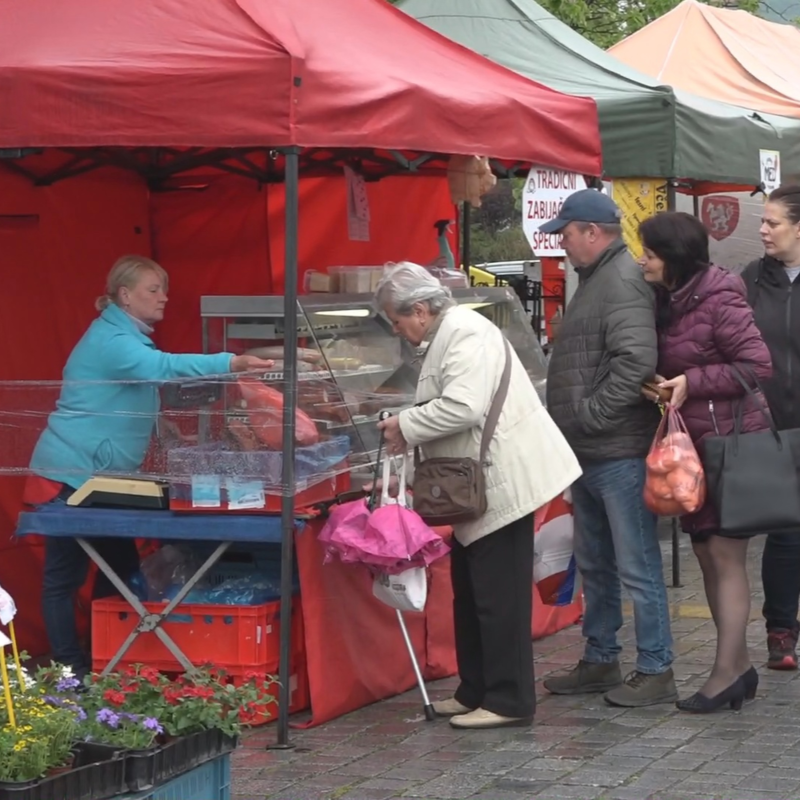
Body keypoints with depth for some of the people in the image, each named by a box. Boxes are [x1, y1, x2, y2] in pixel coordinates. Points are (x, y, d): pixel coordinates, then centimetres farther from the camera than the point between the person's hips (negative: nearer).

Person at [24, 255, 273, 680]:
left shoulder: (129, 337, 15)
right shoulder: (111, 339, -19)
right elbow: (161, 367, -36)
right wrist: (231, 363, -45)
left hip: (100, 474, 11)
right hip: (71, 474, -11)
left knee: (121, 565, 12)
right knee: (65, 574, -3)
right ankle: (71, 672, 0)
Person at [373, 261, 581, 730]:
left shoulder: (465, 333, -16)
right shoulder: (446, 335, 17)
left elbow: (462, 407, -28)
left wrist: (406, 426, -15)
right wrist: (407, 454, 20)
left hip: (504, 483, -11)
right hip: (482, 485, 11)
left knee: (499, 595, -6)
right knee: (470, 592, 16)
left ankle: (509, 702, 0)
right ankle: (475, 693, 25)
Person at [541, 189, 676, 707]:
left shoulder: (622, 281, -16)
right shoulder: (597, 279, 17)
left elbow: (636, 359, -28)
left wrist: (592, 413, -21)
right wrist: (574, 424, 16)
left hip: (620, 451, -11)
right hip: (591, 452, 11)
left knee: (637, 565, -4)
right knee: (595, 563, 18)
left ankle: (656, 671, 2)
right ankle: (601, 661, 29)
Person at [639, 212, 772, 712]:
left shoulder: (719, 300, -16)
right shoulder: (670, 302, 10)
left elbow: (758, 365, -18)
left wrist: (691, 382, -18)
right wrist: (661, 384, 0)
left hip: (731, 441, -9)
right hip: (694, 442, 9)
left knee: (726, 556, -7)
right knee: (708, 556, 11)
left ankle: (727, 672, -4)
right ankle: (739, 665, 18)